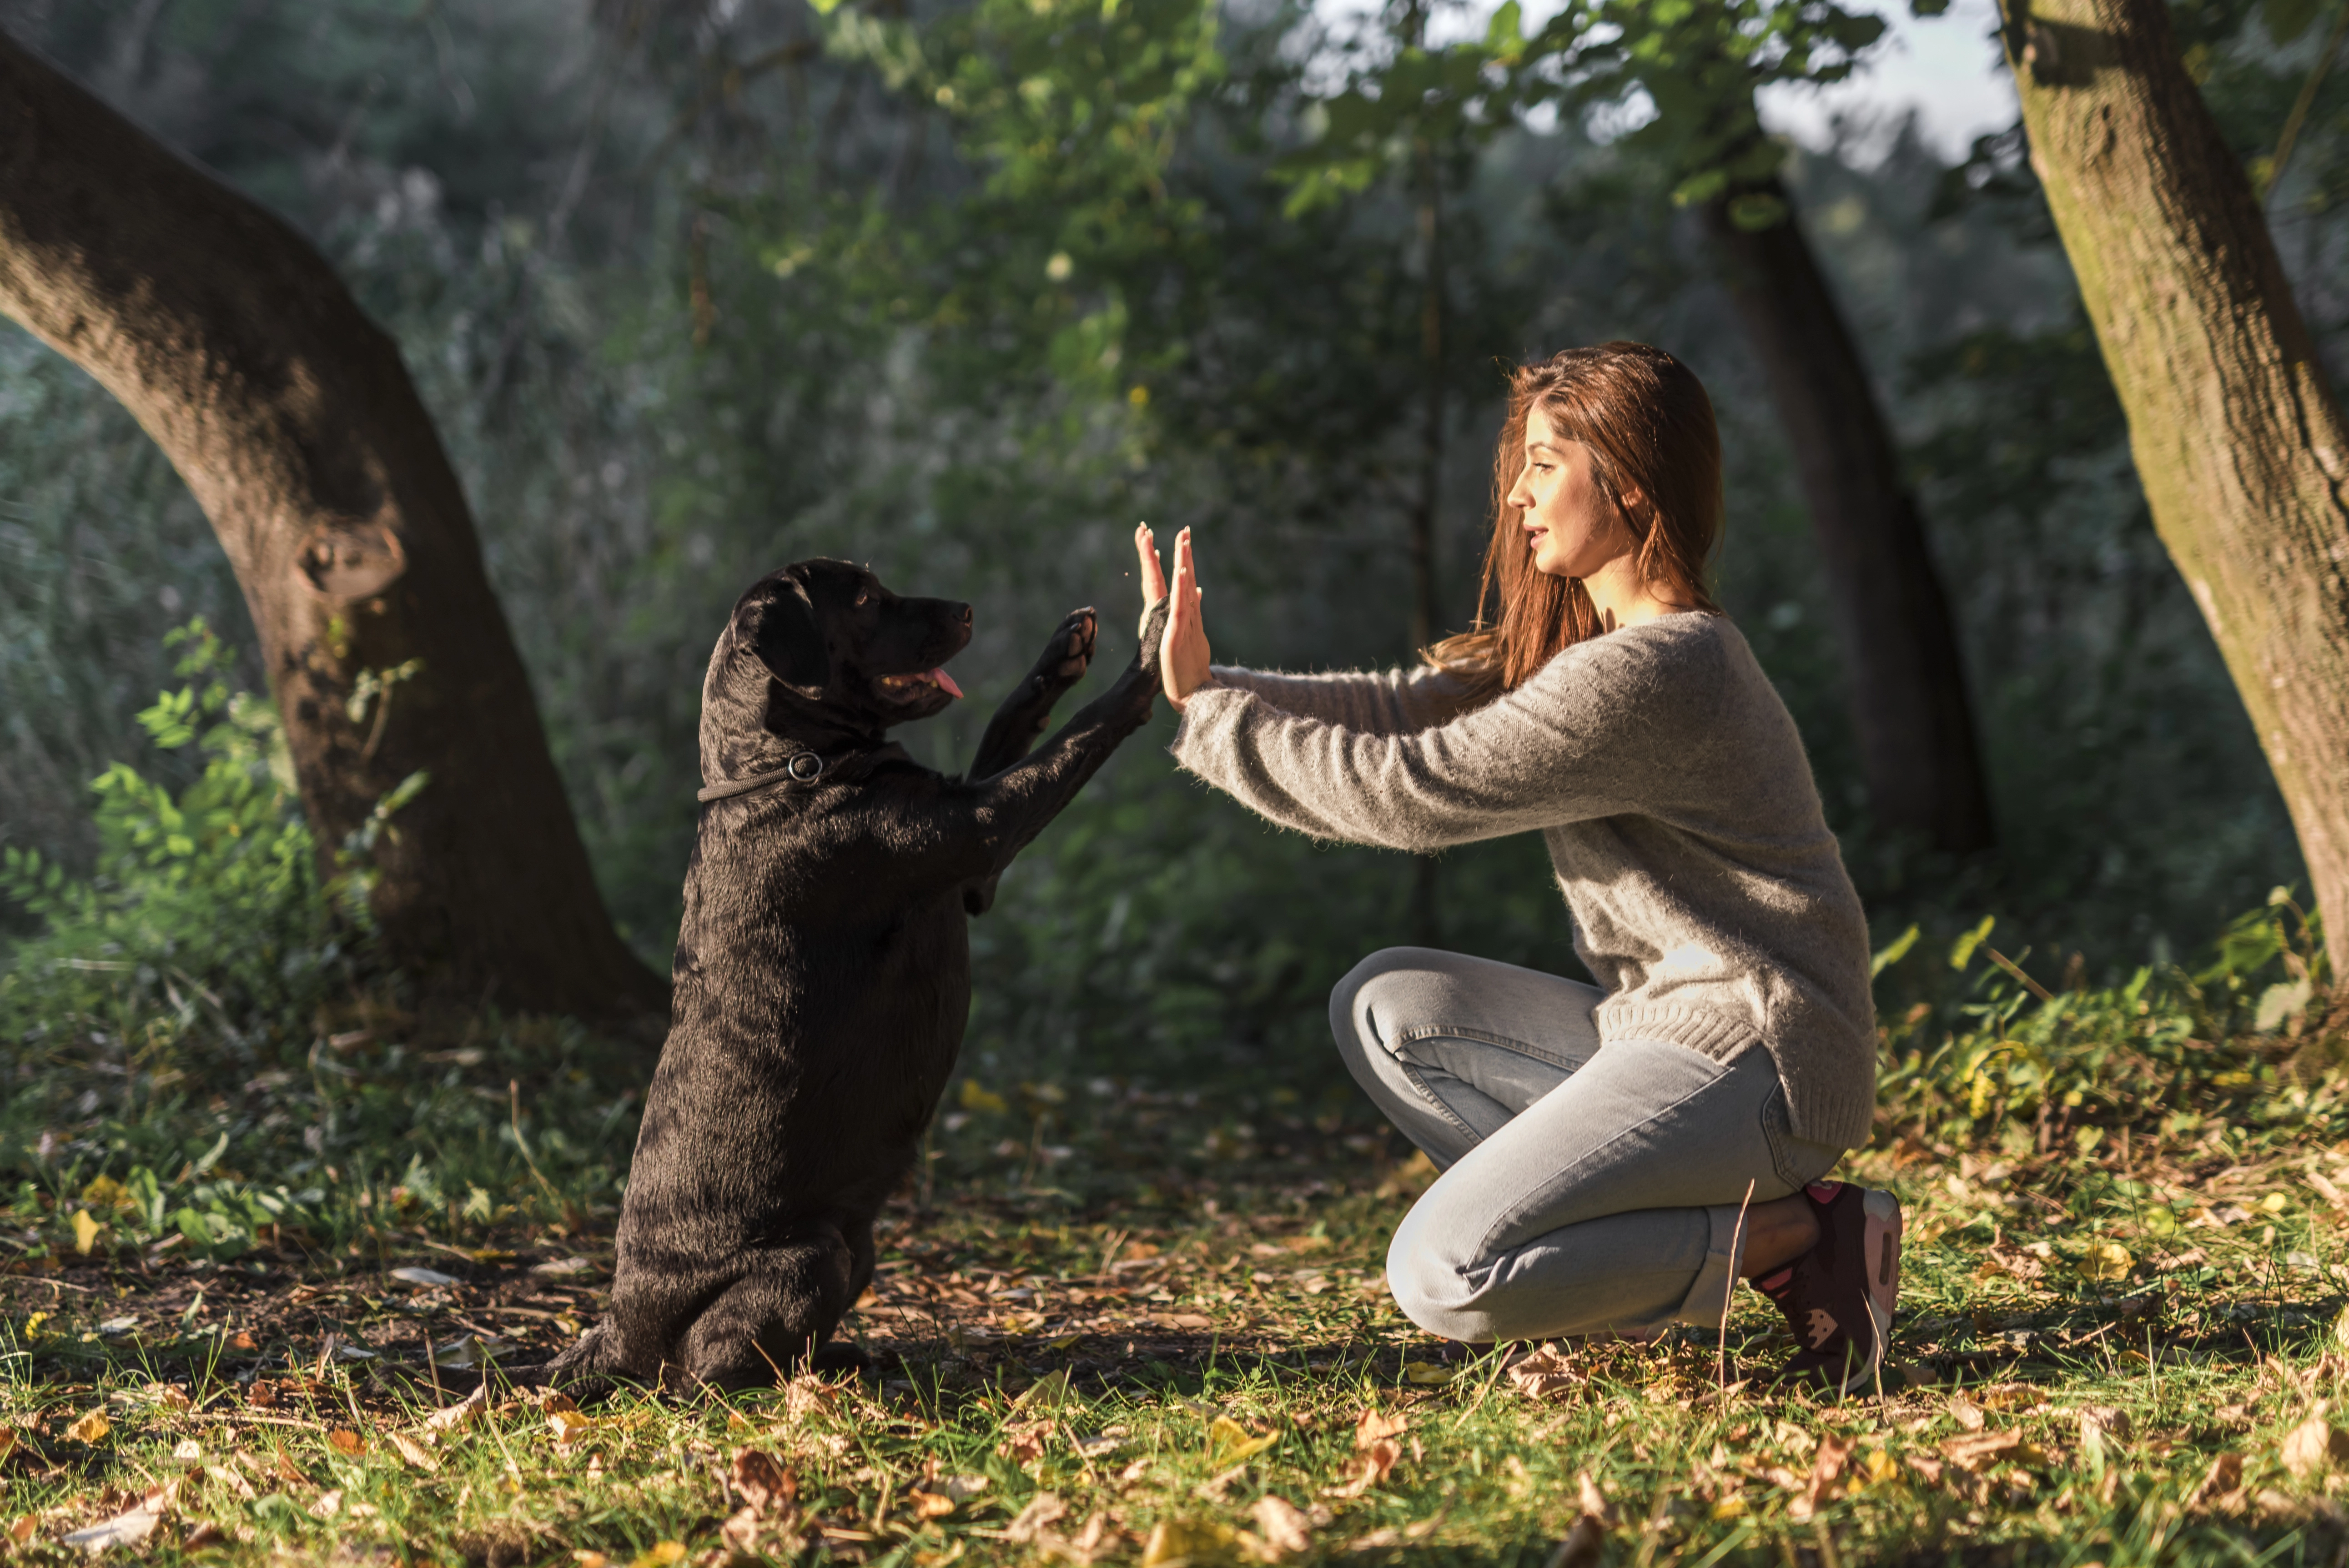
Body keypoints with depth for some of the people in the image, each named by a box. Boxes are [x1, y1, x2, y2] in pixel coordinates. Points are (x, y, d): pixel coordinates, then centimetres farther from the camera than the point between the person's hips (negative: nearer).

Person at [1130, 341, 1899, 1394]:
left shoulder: (1649, 673, -20)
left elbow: (1414, 789, -19)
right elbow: (1406, 708, 8)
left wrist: (1208, 717, -10)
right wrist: (1206, 686, -3)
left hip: (1749, 1060, -10)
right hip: (1666, 1027, 10)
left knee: (1442, 1278, -19)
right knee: (1384, 1006, 10)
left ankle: (1795, 1239, -7)